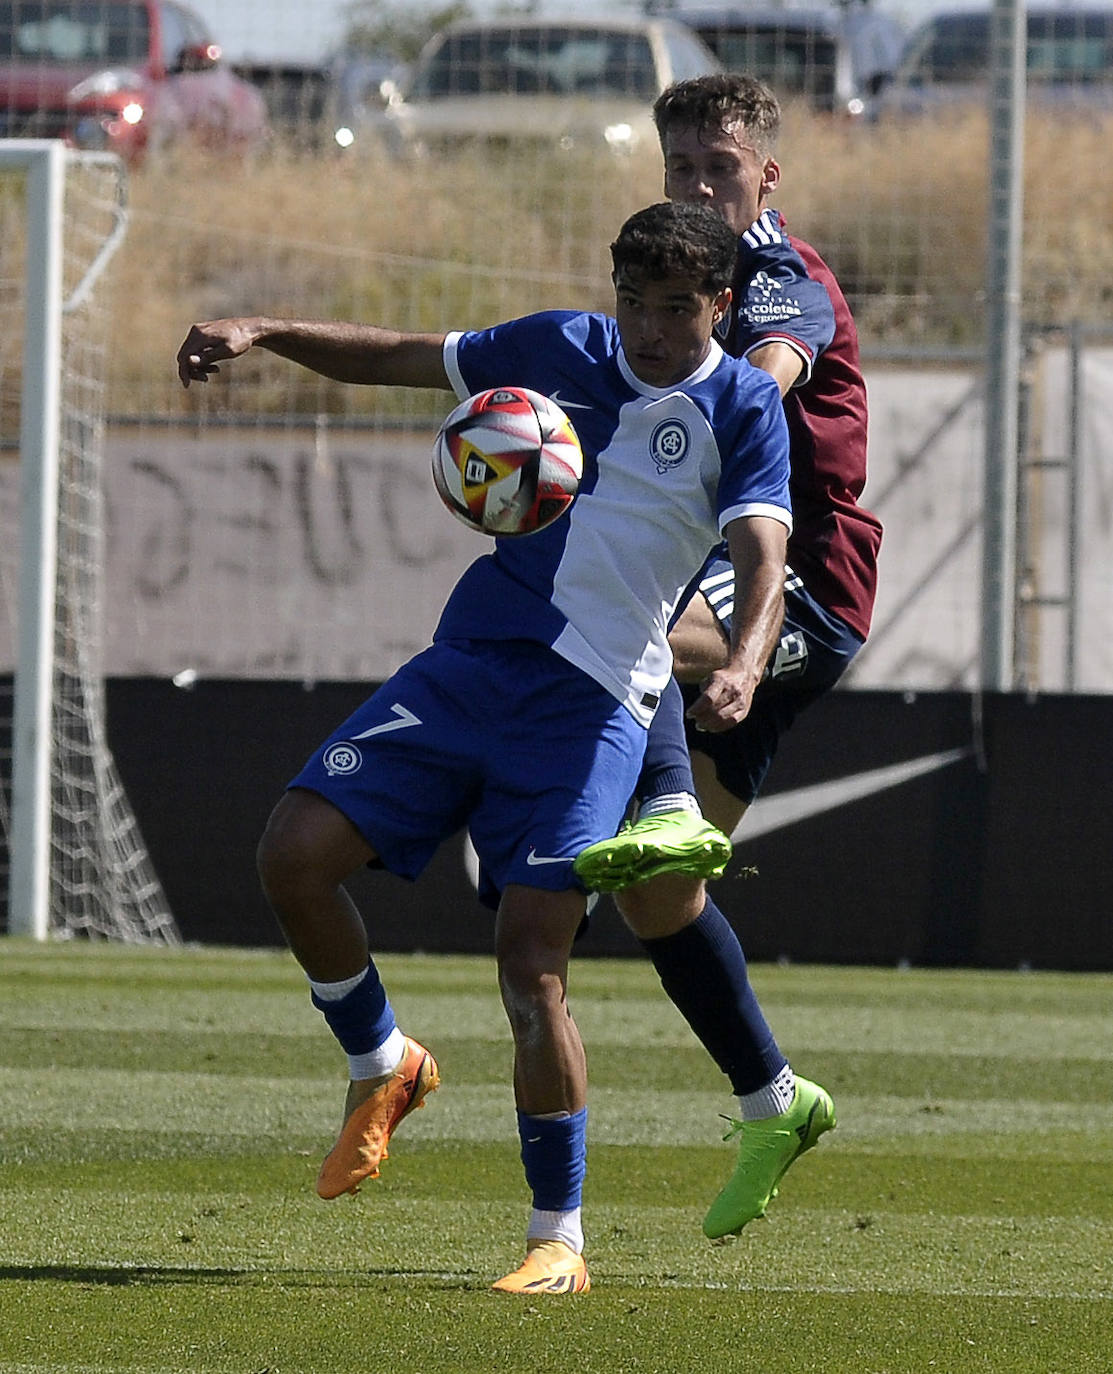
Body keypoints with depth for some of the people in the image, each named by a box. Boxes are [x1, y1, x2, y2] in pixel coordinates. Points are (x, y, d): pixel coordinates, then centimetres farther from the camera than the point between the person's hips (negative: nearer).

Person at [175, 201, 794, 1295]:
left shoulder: (743, 411, -3)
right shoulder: (561, 350, 9)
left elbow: (763, 566, -15)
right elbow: (397, 359, 17)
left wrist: (741, 669, -35)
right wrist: (261, 332, 4)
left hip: (588, 705, -4)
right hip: (467, 661, 4)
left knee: (531, 961, -13)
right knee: (294, 852, -9)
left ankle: (559, 1240, -2)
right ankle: (382, 1067, 17)